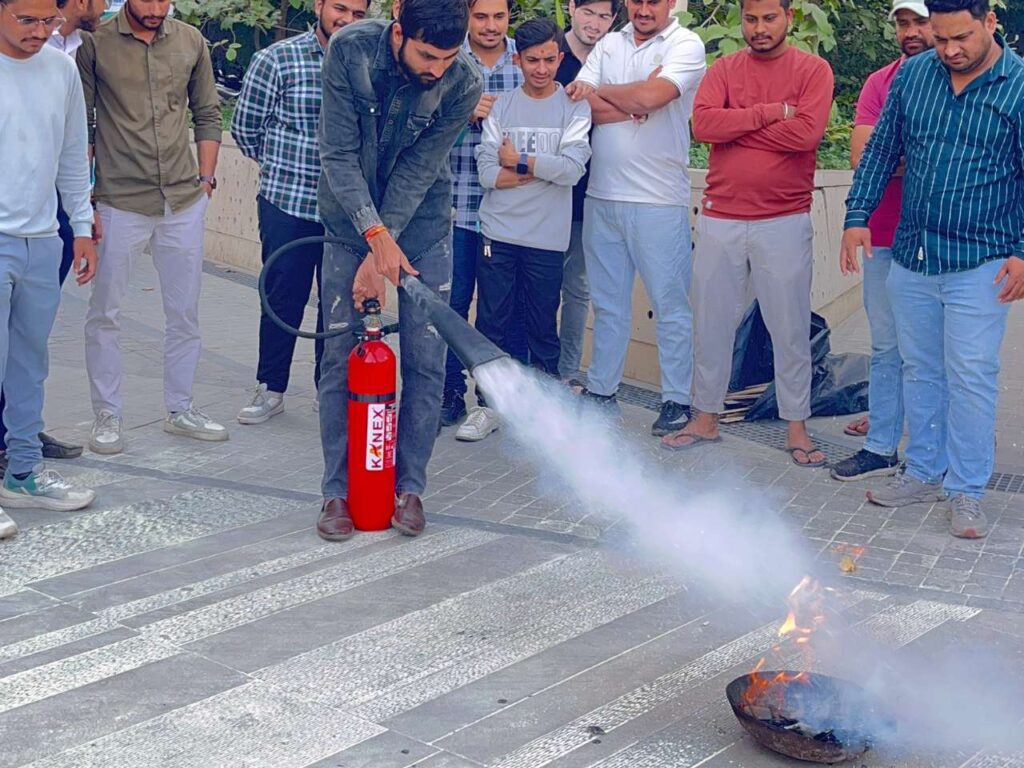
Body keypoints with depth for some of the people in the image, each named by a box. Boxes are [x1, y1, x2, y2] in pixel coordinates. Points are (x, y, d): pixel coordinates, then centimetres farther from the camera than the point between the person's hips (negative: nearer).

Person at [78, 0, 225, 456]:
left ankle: (180, 409, 26)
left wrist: (206, 179, 6)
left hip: (185, 202, 3)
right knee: (105, 314, 3)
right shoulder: (95, 44, -4)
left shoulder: (191, 42, 5)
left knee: (185, 312, 12)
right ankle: (107, 416, 16)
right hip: (120, 205, -3)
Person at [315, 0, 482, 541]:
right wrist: (375, 236, -28)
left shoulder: (463, 83, -19)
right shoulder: (349, 50, -21)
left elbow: (418, 171, -17)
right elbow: (338, 153, -20)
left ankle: (410, 485, 13)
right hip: (353, 220, 0)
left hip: (422, 223, 1)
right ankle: (337, 489, 9)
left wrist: (381, 255, -21)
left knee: (426, 357, -1)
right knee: (341, 355, -1)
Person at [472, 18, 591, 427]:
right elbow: (487, 171, -4)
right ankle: (489, 404, 16)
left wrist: (518, 160, -6)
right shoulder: (502, 106, 7)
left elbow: (572, 169, -13)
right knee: (491, 324, 5)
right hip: (498, 234, 2)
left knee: (544, 329, 8)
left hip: (547, 239, -2)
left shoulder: (575, 107, 1)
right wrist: (543, 170, -11)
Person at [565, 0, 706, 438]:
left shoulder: (686, 45, -3)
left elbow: (651, 96, -19)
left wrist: (600, 92, -3)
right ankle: (601, 391, 22)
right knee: (608, 302, 12)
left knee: (670, 303, 1)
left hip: (658, 199, -5)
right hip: (602, 195, 5)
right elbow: (577, 102, 0)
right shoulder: (608, 45, 13)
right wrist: (633, 105, -13)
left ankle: (676, 400, 10)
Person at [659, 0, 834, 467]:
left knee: (791, 328, 5)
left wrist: (734, 124, -10)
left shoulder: (813, 70, -2)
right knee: (712, 323, 11)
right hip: (719, 219, 3)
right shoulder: (724, 69, 6)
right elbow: (702, 123, -10)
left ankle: (797, 427, 17)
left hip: (784, 222, -3)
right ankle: (706, 417, 24)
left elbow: (806, 132, -18)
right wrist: (767, 113, -15)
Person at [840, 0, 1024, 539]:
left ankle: (966, 492, 9)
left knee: (970, 377, -1)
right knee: (919, 371, 14)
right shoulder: (912, 75, 4)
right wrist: (858, 216, 4)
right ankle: (925, 474, 27)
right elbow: (880, 150, 11)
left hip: (979, 265, -4)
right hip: (910, 257, 5)